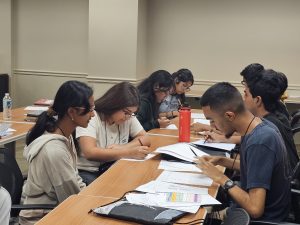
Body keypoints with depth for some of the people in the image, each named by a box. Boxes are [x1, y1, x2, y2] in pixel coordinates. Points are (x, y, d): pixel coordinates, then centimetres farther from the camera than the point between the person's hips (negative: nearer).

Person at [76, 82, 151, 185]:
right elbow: (90, 153, -29)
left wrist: (123, 148, -15)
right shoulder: (91, 117, -18)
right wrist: (129, 153, -32)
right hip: (87, 172, -5)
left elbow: (145, 138, 4)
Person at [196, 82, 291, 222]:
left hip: (262, 218, -7)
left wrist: (221, 178, -19)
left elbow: (255, 209, -30)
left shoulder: (259, 144, -29)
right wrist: (222, 161, 3)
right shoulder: (261, 126, -4)